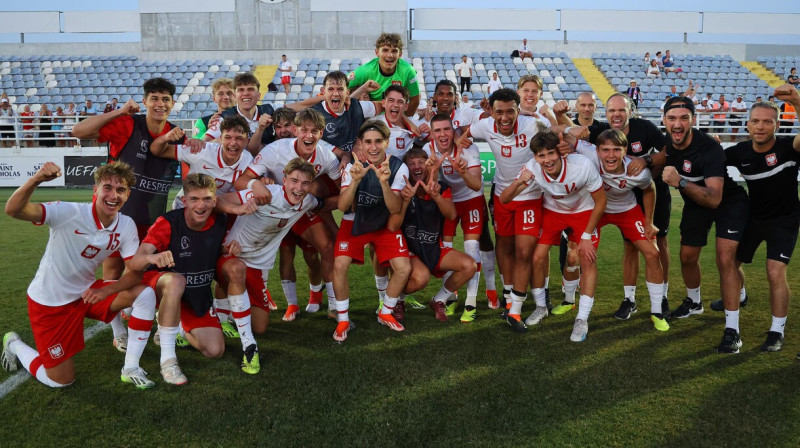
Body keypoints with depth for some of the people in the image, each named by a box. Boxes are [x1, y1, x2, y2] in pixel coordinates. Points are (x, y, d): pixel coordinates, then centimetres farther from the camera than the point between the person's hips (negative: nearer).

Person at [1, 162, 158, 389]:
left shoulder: (126, 226, -11)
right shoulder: (70, 213, -25)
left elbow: (136, 272, -12)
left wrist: (106, 291, -29)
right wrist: (35, 180, -55)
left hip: (87, 292, 5)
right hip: (49, 302, -4)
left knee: (145, 294, -17)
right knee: (61, 381, 2)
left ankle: (131, 369, -4)